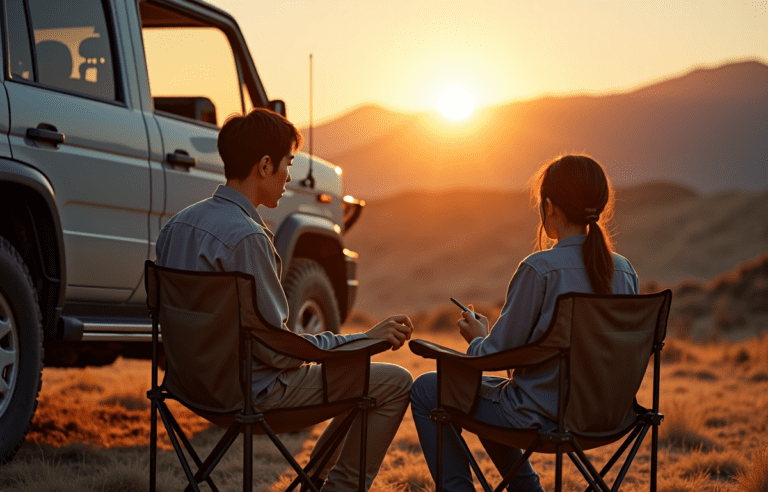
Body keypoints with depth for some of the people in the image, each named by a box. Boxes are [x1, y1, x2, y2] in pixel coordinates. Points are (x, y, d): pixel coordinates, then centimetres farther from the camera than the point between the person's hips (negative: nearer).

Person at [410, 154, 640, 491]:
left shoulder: (540, 269, -21)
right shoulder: (624, 271, -2)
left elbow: (498, 353, -16)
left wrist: (477, 339, 7)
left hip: (541, 415, -7)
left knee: (426, 390, 12)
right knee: (486, 393, 34)